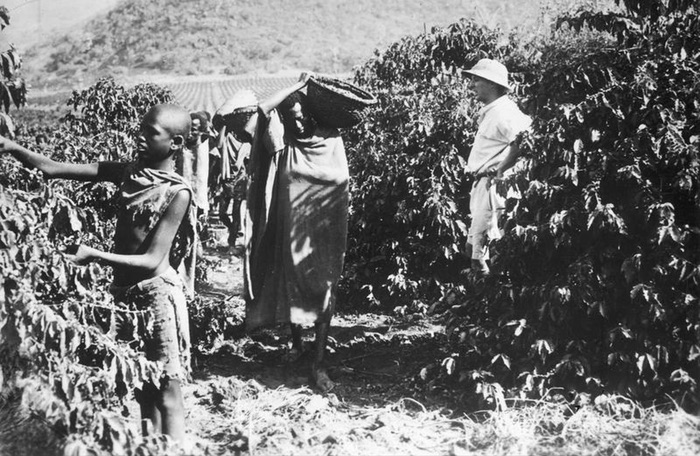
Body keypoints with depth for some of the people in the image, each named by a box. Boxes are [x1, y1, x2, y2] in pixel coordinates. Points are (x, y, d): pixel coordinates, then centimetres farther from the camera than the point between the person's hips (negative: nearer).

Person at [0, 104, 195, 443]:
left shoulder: (177, 193, -13)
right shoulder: (127, 172, 3)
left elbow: (152, 261, -17)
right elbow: (53, 169, -2)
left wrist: (94, 255, -24)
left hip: (156, 294, -6)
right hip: (123, 290, 6)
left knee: (166, 396, 2)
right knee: (143, 394, 14)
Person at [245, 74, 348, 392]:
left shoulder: (330, 139, 1)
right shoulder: (282, 142, 1)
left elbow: (342, 177, -6)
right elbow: (264, 109, -13)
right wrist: (298, 86, -8)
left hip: (323, 233, -1)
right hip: (291, 230, 1)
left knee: (323, 293, -5)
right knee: (291, 288, 11)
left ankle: (318, 364, -4)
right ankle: (296, 341, 36)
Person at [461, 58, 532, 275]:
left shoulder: (503, 113, -16)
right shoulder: (489, 112, 16)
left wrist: (499, 170, -22)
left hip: (493, 184, -10)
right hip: (482, 183, 10)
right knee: (473, 244, 15)